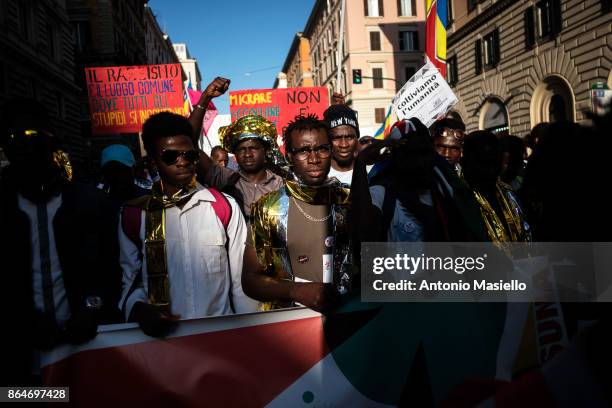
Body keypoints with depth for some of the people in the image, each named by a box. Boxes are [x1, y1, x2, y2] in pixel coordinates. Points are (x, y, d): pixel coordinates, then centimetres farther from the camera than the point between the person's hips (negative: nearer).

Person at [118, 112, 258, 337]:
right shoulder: (134, 214, 3)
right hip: (162, 331, 1)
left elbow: (240, 278, 4)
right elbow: (130, 279, 8)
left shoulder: (225, 207, 1)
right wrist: (140, 310, -10)